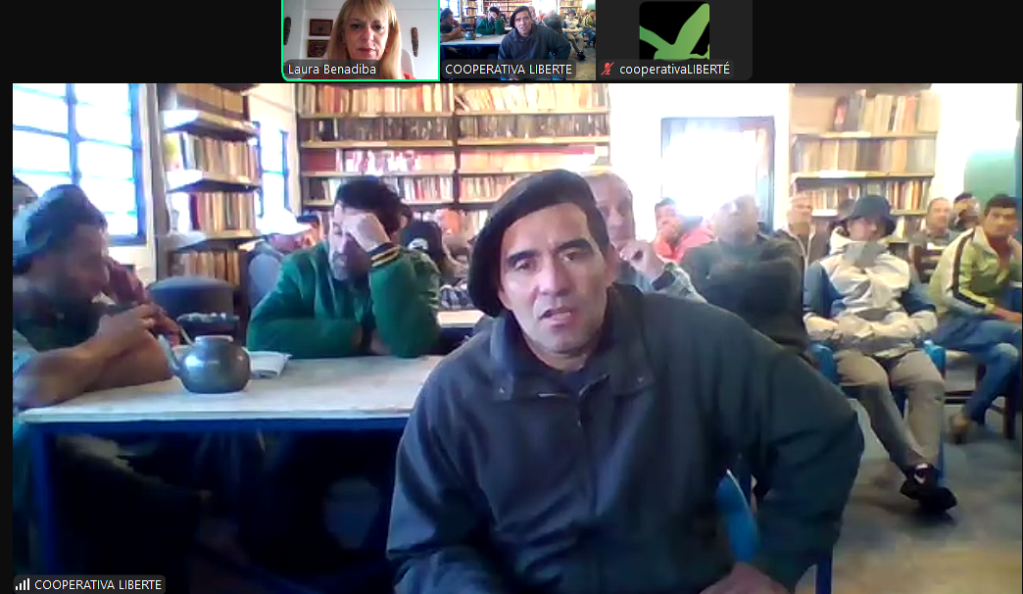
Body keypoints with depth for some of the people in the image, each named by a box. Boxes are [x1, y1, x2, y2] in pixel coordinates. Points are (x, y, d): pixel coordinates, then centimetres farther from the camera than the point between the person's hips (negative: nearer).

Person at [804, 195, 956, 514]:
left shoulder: (900, 266, 28)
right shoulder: (825, 268, 15)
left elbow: (927, 315, 18)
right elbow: (807, 319, 2)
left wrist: (899, 330, -3)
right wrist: (844, 331, -13)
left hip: (899, 346, 4)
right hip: (851, 348, -3)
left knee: (931, 381, -29)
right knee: (874, 383, -36)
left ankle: (923, 471, -34)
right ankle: (919, 468, -33)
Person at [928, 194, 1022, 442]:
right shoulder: (967, 245, -11)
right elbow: (954, 295, -22)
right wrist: (1002, 313, -24)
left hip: (984, 322, 6)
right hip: (950, 323, -6)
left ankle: (968, 416, -8)